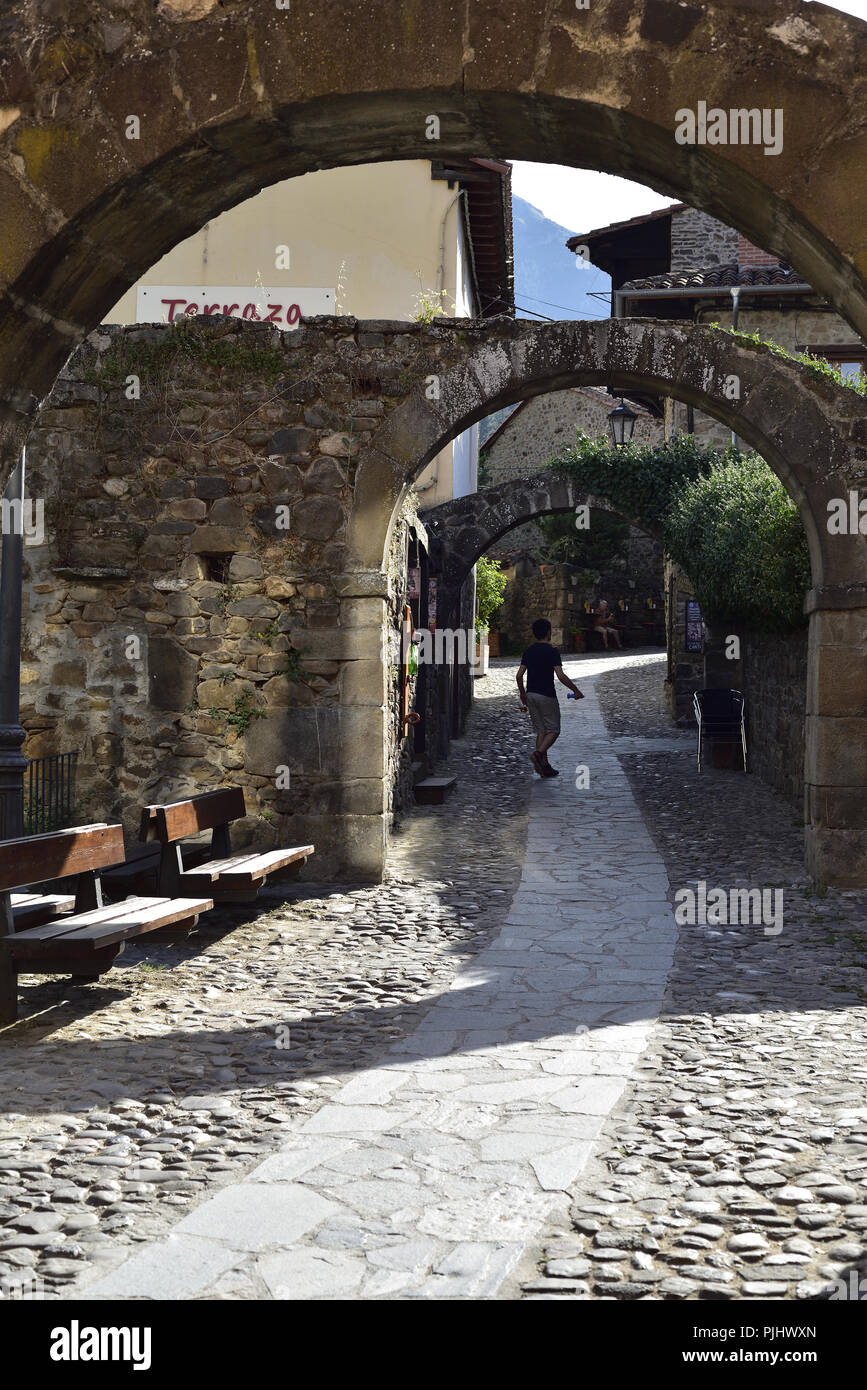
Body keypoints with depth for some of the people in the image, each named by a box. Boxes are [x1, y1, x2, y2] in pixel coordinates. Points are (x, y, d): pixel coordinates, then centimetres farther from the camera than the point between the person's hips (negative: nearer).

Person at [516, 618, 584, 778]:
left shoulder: (528, 651, 7)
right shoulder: (552, 651, -11)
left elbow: (519, 675, 7)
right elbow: (560, 675, -19)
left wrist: (522, 693, 20)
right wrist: (575, 690, -8)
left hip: (531, 694, 6)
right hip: (547, 696, -6)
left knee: (541, 730, 12)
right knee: (553, 730, 4)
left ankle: (544, 766, 10)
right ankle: (538, 753, -19)